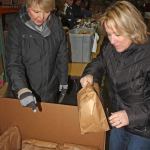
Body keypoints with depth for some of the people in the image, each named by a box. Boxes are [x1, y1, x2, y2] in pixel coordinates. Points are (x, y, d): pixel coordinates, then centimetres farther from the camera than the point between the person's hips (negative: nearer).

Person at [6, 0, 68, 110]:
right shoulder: (17, 28, -16)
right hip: (28, 89, -2)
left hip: (51, 89, 2)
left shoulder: (56, 24, -9)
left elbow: (62, 55, 2)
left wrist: (63, 79, 5)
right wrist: (21, 89, -33)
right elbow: (13, 63, -18)